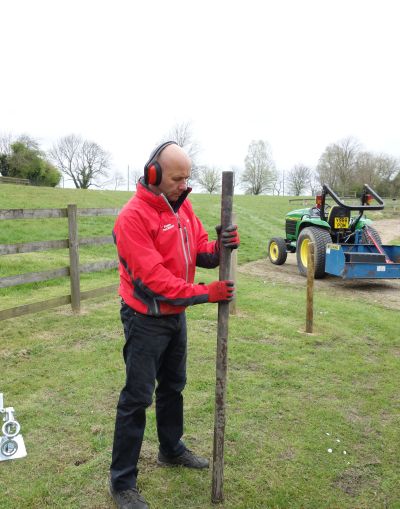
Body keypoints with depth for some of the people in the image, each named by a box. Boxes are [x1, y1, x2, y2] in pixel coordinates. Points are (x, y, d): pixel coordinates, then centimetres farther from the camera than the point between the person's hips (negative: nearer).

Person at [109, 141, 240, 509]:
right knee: (137, 398, 3)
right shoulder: (134, 216, -22)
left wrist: (221, 246, -21)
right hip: (146, 320, -8)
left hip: (176, 315, 8)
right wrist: (205, 293, -25)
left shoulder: (182, 206, 3)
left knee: (173, 386, 22)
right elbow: (152, 278, -26)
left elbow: (201, 253, 1)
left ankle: (172, 449, 44)